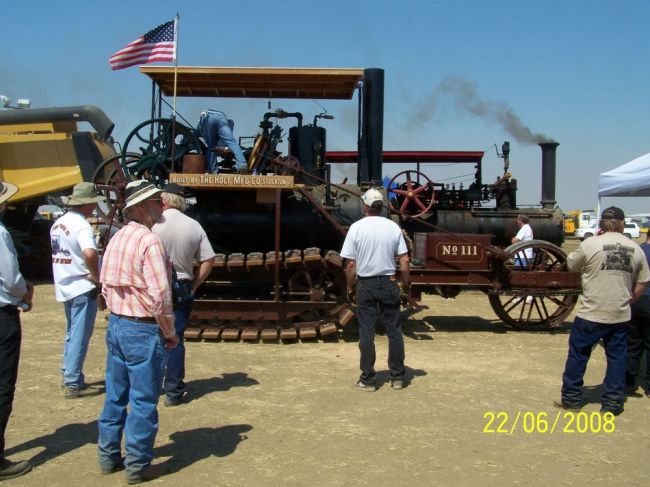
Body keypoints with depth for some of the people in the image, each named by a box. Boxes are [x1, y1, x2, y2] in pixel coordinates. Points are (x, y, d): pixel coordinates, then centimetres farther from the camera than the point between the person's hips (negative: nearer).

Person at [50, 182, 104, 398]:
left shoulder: (58, 223, 10)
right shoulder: (81, 225, -18)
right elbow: (90, 254, -35)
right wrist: (97, 277, -20)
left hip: (65, 286, 9)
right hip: (82, 288, -9)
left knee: (72, 334, 21)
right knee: (80, 337, -1)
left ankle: (68, 375, 30)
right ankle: (73, 384, 4)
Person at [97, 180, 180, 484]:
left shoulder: (116, 238, 7)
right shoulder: (149, 241, -18)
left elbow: (105, 285, 12)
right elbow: (161, 296, -21)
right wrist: (170, 333, -9)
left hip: (116, 324, 8)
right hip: (143, 330, -8)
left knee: (115, 395, 19)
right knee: (143, 401, 4)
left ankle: (108, 456, 31)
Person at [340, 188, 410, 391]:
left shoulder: (357, 228, -6)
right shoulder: (393, 227, 0)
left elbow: (350, 264, -7)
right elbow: (405, 261, -1)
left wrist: (349, 288, 5)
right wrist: (405, 286, 9)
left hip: (366, 284, -1)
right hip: (388, 283, 2)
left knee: (366, 332, 5)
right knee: (394, 330, 9)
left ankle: (368, 379, 10)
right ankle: (397, 377, 16)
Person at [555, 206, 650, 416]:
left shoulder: (591, 244, -11)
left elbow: (571, 266, 4)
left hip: (591, 314, -3)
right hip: (621, 316, 4)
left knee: (578, 355, 9)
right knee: (617, 358, 14)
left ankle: (570, 398, 18)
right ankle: (613, 403, 20)